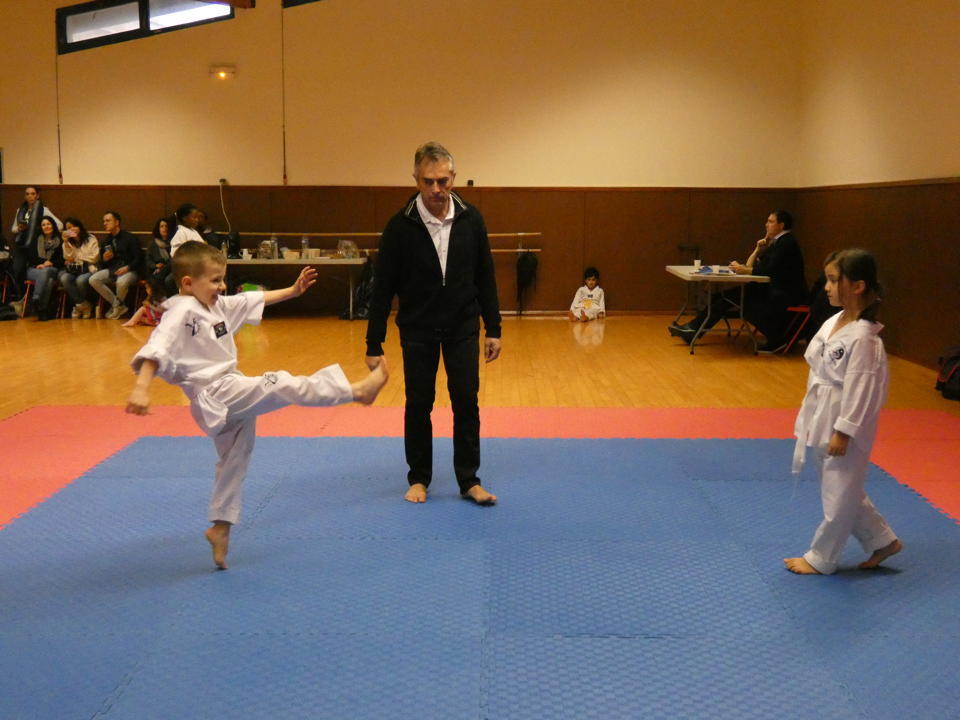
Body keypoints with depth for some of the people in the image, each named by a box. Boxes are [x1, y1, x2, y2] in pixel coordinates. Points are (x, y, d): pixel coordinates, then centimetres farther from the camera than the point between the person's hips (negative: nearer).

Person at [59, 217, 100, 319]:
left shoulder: (91, 239, 5)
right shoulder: (68, 243, 15)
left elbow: (94, 258, -3)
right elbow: (69, 258, 1)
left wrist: (76, 258, 2)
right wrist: (66, 243, -8)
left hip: (88, 270, -3)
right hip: (73, 270, 3)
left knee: (80, 280, -37)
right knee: (64, 278, -32)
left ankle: (78, 305, -7)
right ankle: (84, 305, -22)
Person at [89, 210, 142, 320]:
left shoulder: (129, 238, -1)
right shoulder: (106, 241, 17)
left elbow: (139, 258, -6)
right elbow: (102, 264, 22)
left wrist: (127, 268, -21)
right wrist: (104, 259, -2)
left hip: (129, 271, -6)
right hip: (111, 270, 6)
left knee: (121, 282, -39)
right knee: (93, 280, -19)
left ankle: (117, 306, -5)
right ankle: (118, 306, -10)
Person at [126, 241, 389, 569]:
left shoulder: (219, 305, 12)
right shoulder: (181, 313, -15)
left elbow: (256, 300, 23)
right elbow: (155, 351, -27)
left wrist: (292, 291, 20)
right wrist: (141, 389, -38)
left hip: (232, 398, 10)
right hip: (216, 397, -10)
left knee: (235, 459, 17)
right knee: (282, 386, -19)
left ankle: (221, 526, 28)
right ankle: (357, 390, -17)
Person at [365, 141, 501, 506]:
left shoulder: (471, 219, -7)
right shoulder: (400, 225, -14)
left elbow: (485, 277, 1)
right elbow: (383, 287, -10)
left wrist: (493, 329, 2)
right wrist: (374, 345, -10)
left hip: (462, 327, 1)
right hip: (418, 329, -1)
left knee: (466, 402, 1)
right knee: (418, 405, 6)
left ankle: (469, 481, 14)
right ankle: (419, 479, 23)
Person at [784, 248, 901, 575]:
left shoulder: (862, 337, -24)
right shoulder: (834, 322, 3)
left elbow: (860, 391, -22)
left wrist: (843, 433, -18)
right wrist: (812, 416, 16)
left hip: (845, 426, -9)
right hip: (824, 420, 9)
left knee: (839, 495, 9)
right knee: (842, 491, 21)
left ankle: (820, 558, 24)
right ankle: (881, 541, 37)